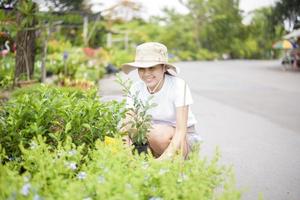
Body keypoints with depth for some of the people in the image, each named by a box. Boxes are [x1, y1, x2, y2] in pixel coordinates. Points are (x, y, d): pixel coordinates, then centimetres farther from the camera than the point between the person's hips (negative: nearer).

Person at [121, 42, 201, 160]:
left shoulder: (178, 85, -23)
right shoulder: (137, 88, -11)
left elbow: (181, 130, -28)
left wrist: (166, 157, -44)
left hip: (185, 138, -4)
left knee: (158, 133, -35)